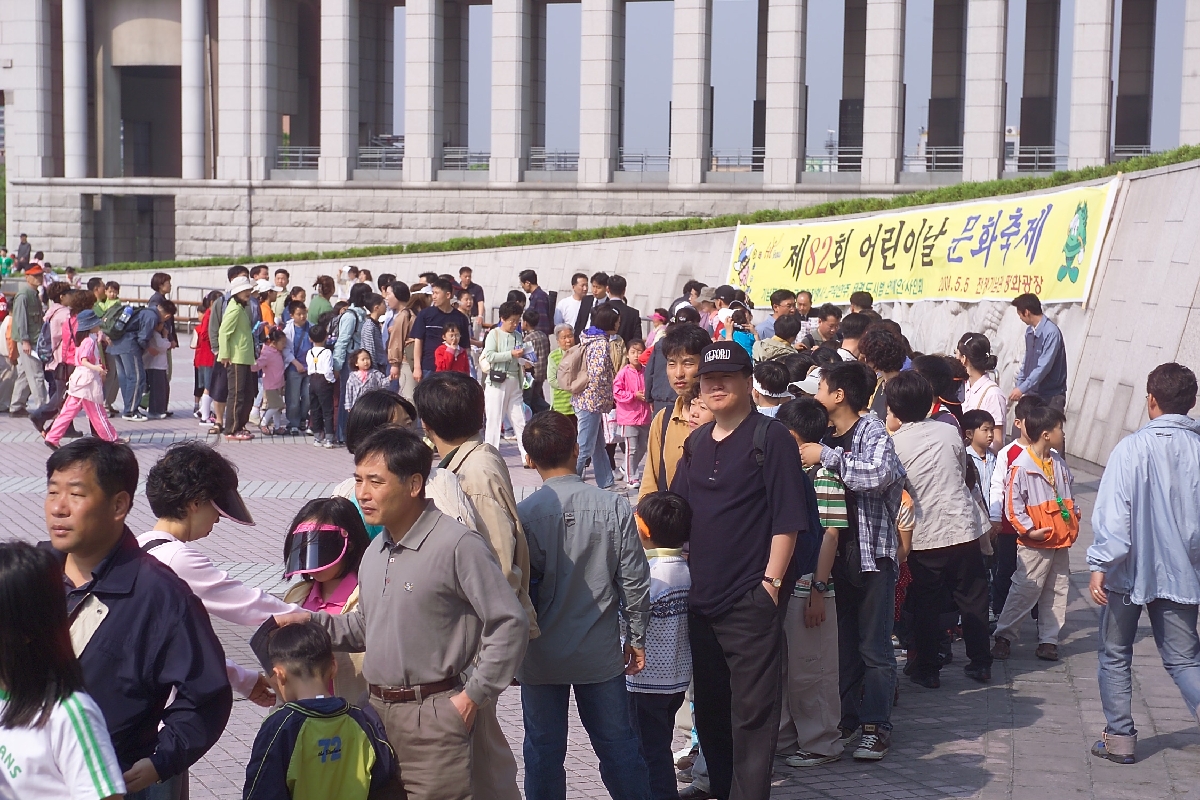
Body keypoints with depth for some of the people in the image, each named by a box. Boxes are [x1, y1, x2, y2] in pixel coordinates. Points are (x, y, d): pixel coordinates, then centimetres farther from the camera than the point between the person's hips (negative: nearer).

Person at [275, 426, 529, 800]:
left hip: (433, 717, -8)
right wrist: (312, 622, 5)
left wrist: (474, 695, -13)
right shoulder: (375, 551, 11)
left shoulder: (457, 545, -15)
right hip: (377, 710, 8)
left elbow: (510, 624, -16)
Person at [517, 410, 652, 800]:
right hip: (601, 652, 1)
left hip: (540, 655, -1)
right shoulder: (614, 508, -9)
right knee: (618, 746, 12)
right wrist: (636, 639, 10)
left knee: (543, 752, 11)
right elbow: (635, 581, -4)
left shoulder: (524, 514, -13)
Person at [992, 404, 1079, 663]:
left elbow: (1068, 493, 22)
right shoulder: (1021, 466, -15)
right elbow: (1012, 505, -16)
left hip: (1061, 541, 7)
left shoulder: (1058, 462, 9)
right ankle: (1004, 636, 7)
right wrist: (1029, 530, -20)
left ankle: (1049, 639, 17)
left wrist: (1073, 519, 12)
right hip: (1035, 544, -7)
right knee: (1025, 590, -3)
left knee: (1057, 591, 10)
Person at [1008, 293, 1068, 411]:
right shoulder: (1029, 331, 6)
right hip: (1033, 393, 7)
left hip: (1051, 396, -7)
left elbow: (1044, 367, -22)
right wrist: (1018, 386, 13)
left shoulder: (1051, 332, -19)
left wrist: (1022, 389, -22)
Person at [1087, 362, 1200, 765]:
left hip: (1130, 570, -3)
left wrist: (1100, 566, -16)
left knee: (1115, 655, 14)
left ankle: (1120, 737, 18)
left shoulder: (1133, 448, -14)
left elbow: (1113, 512, -18)